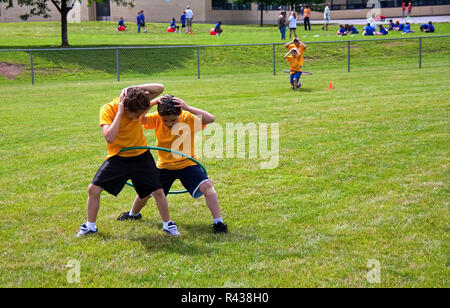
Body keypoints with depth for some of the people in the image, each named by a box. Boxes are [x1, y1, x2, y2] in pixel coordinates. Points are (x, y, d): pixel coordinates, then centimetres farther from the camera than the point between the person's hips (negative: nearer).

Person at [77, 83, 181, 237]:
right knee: (93, 189, -8)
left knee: (158, 191, 0)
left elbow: (160, 88, -23)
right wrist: (119, 112, -36)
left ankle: (167, 224, 20)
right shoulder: (108, 109, -24)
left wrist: (133, 89, -33)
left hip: (141, 155, 1)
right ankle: (90, 226, 10)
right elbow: (109, 137, -36)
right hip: (118, 157, -1)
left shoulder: (138, 104, -16)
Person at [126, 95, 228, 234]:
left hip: (187, 163, -3)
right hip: (164, 165, 3)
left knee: (206, 186, -25)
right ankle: (133, 214, 46)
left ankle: (218, 222, -17)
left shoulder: (188, 118, -21)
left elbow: (210, 119, -35)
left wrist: (188, 108, -41)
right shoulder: (156, 119, -14)